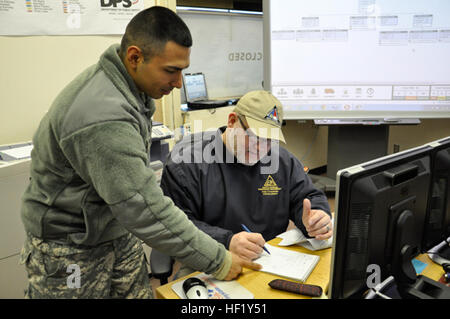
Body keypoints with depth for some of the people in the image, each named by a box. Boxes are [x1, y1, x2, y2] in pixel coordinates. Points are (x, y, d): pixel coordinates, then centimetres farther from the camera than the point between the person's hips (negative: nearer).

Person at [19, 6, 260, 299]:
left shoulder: (127, 86, -2)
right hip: (73, 254, -8)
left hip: (120, 236, 8)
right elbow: (147, 212, -32)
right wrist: (219, 261, -23)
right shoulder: (103, 119, -33)